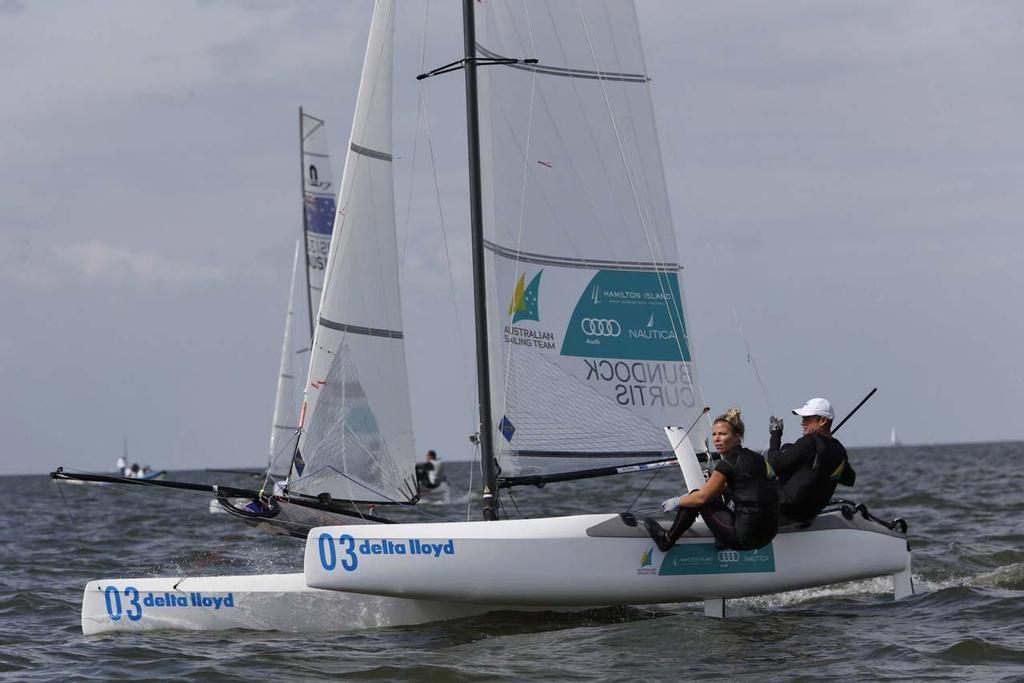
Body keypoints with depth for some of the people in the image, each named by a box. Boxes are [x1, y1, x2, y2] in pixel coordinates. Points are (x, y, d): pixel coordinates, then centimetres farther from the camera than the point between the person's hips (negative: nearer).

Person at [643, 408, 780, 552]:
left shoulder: (728, 463, -13)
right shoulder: (753, 456, 14)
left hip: (747, 537, -8)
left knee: (696, 499, 9)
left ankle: (667, 540, 24)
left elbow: (702, 497, -4)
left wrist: (677, 502, 13)